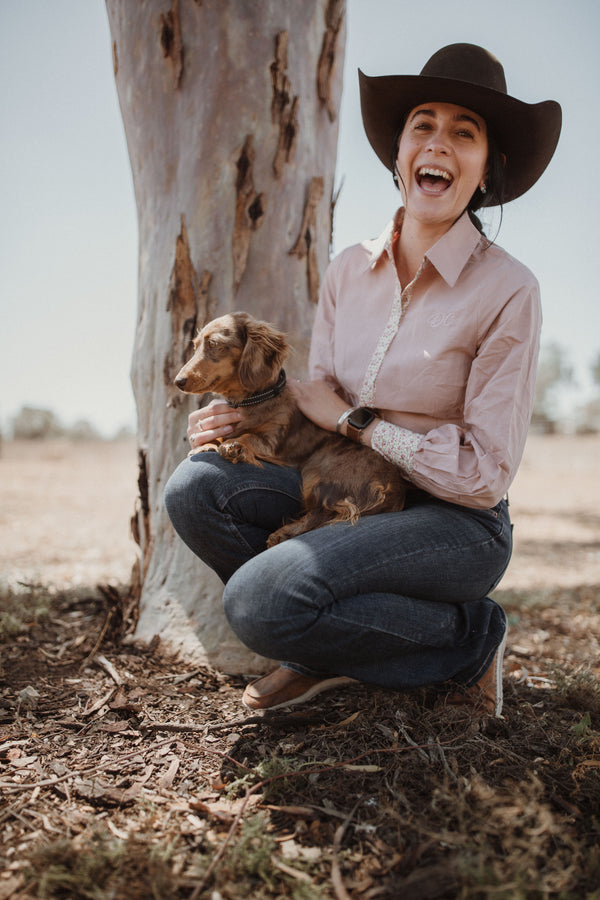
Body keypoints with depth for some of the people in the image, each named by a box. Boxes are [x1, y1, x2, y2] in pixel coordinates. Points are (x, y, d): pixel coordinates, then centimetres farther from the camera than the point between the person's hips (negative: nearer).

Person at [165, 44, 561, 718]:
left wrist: (354, 420, -14)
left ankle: (466, 636, -2)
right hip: (351, 497, 6)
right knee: (195, 487, -16)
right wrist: (239, 419, -12)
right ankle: (334, 651, 2)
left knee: (259, 599, -27)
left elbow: (484, 474, -15)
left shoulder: (507, 291, -15)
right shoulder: (349, 271, 2)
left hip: (455, 526, -5)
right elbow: (318, 411, 8)